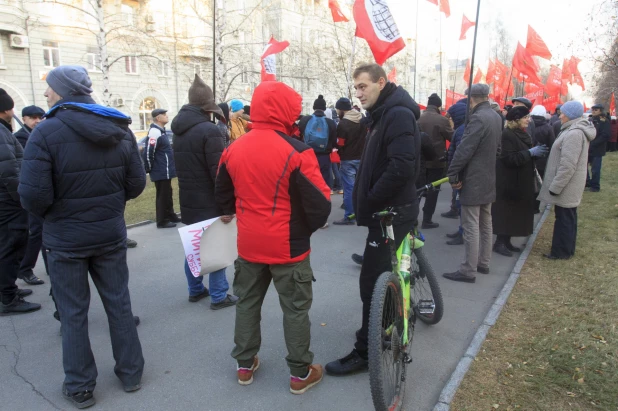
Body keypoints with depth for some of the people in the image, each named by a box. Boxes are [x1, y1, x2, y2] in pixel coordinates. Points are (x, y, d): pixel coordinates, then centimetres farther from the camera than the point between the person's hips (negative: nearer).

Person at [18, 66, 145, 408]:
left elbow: (33, 195, -20)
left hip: (65, 238, -4)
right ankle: (131, 373, 29)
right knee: (119, 304, 15)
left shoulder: (46, 131, -17)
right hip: (110, 234, 4)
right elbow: (136, 183, 0)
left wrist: (48, 213, 2)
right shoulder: (120, 130, -1)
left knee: (73, 313, 11)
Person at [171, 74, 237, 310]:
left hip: (188, 201, 8)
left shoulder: (178, 130, 9)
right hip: (209, 202, -8)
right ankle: (219, 296, 7)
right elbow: (218, 172, -20)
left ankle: (195, 290, 28)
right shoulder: (209, 130, -18)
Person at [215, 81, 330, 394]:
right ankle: (300, 373, 23)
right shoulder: (296, 152, -18)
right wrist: (311, 226, 3)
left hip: (249, 243, 5)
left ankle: (244, 365, 33)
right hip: (288, 246, -5)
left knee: (247, 303, 19)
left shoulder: (234, 149, -1)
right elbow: (320, 202, -16)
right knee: (295, 309, 10)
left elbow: (223, 194, 12)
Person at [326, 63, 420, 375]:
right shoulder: (383, 114, 15)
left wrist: (370, 201, -19)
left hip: (392, 211, -10)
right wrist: (365, 199, 9)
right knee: (385, 278, 20)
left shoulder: (398, 114, -17)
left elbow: (401, 167, -29)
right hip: (386, 209, 10)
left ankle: (365, 352, 8)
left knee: (373, 282, -4)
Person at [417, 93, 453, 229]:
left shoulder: (418, 118, 1)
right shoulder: (442, 120, -12)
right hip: (437, 161, -4)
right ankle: (427, 220, 8)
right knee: (432, 190, 4)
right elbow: (452, 137, -2)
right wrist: (451, 126, 14)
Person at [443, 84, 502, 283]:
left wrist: (452, 174, -15)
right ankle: (483, 263, 28)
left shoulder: (478, 118, -19)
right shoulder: (496, 117, 10)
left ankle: (468, 270, 0)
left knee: (471, 227, -5)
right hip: (489, 179, 10)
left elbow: (464, 149, -22)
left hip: (473, 181, -10)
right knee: (485, 224, 17)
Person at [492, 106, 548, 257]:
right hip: (509, 181, -9)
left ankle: (507, 241, 20)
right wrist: (530, 152, -22)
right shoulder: (507, 135, -16)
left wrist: (536, 152, 2)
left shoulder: (523, 134, 14)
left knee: (515, 213, 12)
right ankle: (499, 243, 4)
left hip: (521, 181, 9)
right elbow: (509, 159, -24)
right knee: (506, 212, -5)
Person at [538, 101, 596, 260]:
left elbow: (568, 165, -25)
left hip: (566, 186, -10)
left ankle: (561, 252, 9)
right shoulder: (577, 130, 13)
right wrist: (556, 184, 19)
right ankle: (567, 249, 28)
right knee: (568, 217, 17)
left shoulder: (574, 134, -21)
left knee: (564, 218, -1)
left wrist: (555, 186, -20)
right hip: (569, 186, 10)